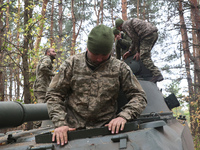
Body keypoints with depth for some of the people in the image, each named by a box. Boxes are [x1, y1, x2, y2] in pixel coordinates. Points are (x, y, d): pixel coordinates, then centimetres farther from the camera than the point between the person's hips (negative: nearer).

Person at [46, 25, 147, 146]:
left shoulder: (120, 68, 1)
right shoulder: (72, 64, 2)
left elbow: (139, 97, 2)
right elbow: (54, 95, 3)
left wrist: (124, 116, -16)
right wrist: (60, 123, -11)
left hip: (105, 128, 0)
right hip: (72, 128, 0)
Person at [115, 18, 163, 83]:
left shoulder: (125, 25, 4)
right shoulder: (131, 22, 33)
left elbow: (135, 38, -1)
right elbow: (135, 39, 31)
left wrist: (138, 51, 6)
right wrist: (130, 51, 31)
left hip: (148, 34, -10)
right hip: (154, 33, 10)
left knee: (144, 56, -12)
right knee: (146, 54, 19)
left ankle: (157, 74, -21)